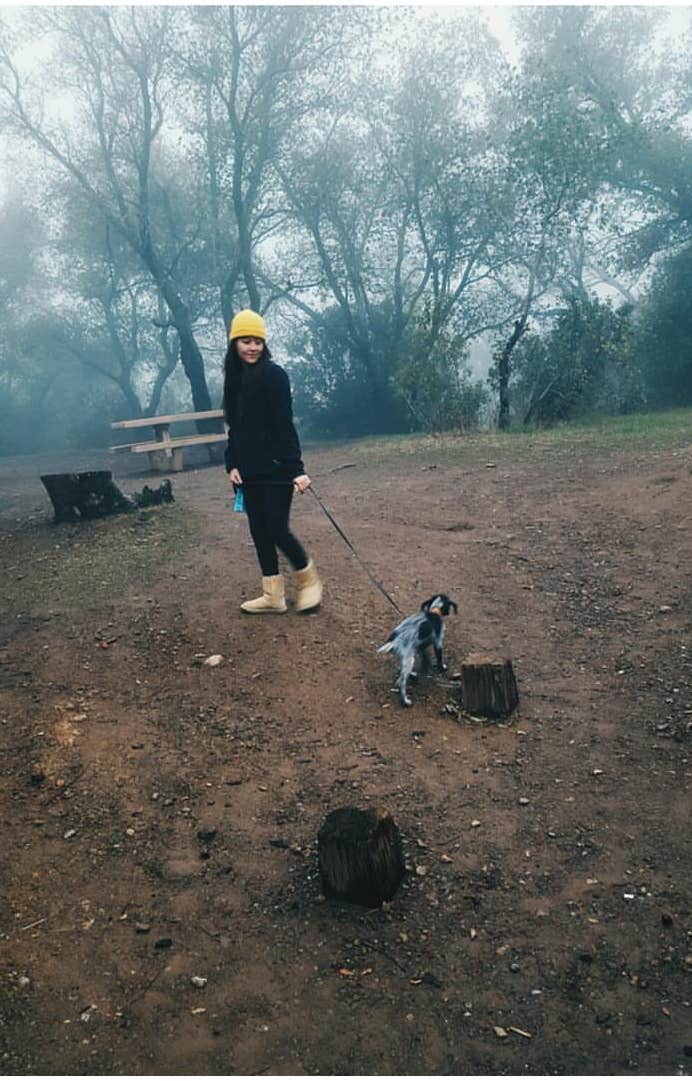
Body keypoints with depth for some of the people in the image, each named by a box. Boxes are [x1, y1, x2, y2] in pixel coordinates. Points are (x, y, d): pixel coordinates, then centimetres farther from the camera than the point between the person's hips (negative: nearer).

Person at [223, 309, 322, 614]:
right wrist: (232, 465, 5)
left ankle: (308, 580, 19)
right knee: (259, 530, 9)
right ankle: (273, 595, 19)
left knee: (277, 530, -6)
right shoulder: (235, 378, 11)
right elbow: (234, 428, 15)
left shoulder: (273, 374, -9)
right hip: (249, 471, 7)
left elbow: (285, 425, -14)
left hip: (276, 468, -7)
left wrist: (296, 469, -18)